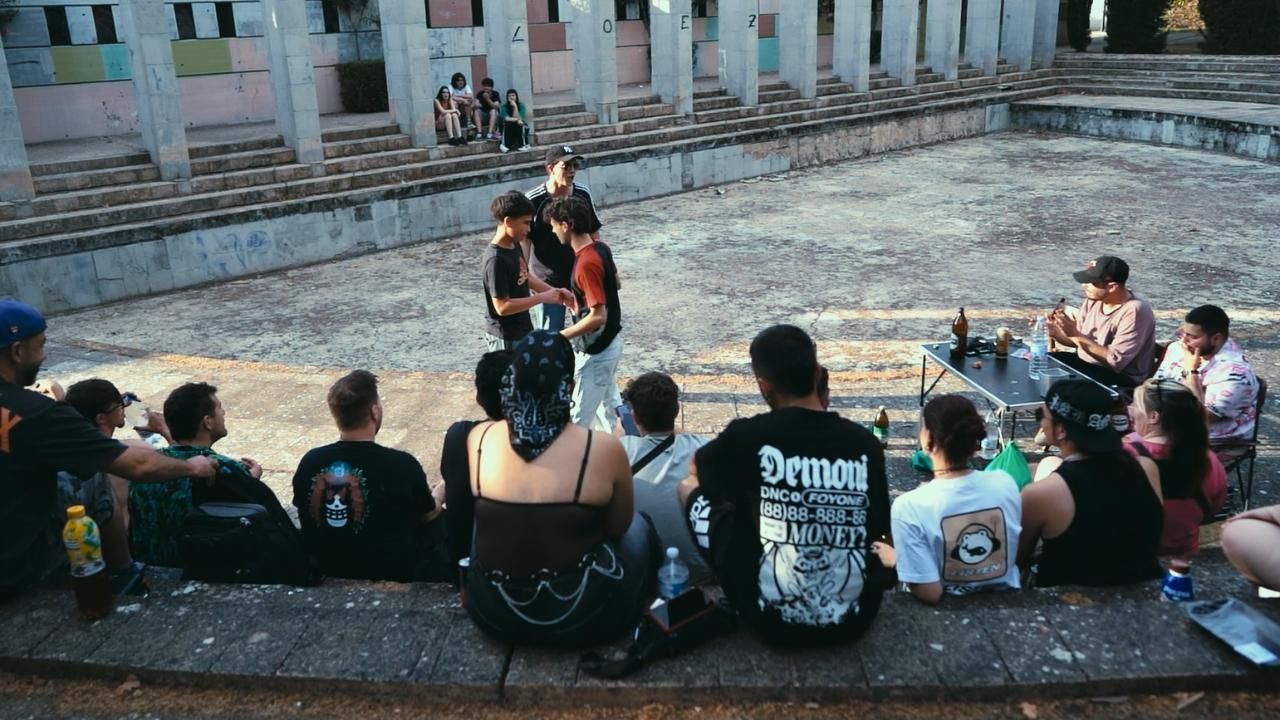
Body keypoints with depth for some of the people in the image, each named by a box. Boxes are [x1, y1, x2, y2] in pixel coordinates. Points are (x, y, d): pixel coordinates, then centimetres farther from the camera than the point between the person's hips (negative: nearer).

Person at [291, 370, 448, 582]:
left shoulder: (310, 462, -12)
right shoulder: (401, 465, -23)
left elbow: (306, 513, 8)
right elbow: (428, 514, -3)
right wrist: (440, 493, 22)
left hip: (325, 575, 5)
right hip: (391, 576, -4)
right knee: (439, 521, 21)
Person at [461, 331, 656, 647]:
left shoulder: (478, 439, -11)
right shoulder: (602, 448, -20)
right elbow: (618, 527, -1)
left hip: (492, 613, 3)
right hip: (583, 616, -3)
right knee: (638, 528, 25)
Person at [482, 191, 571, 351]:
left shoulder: (514, 246, 1)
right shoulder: (496, 260, -27)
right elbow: (502, 307, -27)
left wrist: (555, 291, 3)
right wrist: (542, 297, -23)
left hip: (522, 329, 9)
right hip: (505, 336, -9)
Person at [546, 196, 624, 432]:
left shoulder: (586, 263, -27)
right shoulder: (601, 249, 1)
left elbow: (598, 316, -29)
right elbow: (616, 284, 19)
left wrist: (560, 337, -22)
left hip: (597, 351, -10)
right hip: (609, 343, 10)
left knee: (579, 418, 0)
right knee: (606, 403, 22)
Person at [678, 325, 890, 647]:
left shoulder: (748, 436, -13)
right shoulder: (865, 443, -5)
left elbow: (696, 469, 11)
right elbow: (877, 530, 11)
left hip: (772, 620, -3)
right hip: (853, 619, 4)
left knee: (690, 487, 13)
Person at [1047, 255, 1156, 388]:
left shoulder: (1134, 312, -23)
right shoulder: (1093, 299, 0)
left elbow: (1114, 361, -28)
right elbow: (1077, 341, 10)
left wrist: (1076, 335, -28)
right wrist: (1056, 334, -12)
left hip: (1120, 378, -7)